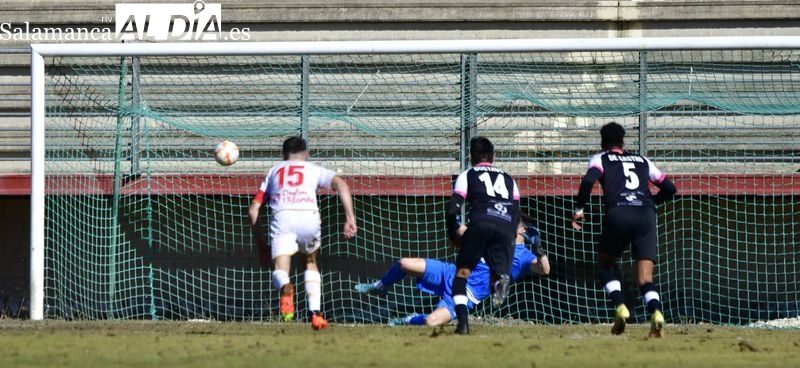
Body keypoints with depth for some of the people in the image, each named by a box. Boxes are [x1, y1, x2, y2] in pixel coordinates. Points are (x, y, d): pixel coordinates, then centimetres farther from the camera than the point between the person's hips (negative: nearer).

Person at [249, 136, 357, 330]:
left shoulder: (274, 171, 32)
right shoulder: (314, 170, 28)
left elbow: (254, 209, 25)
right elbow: (340, 184, 8)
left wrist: (261, 244, 30)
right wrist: (350, 218, 2)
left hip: (282, 217, -1)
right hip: (309, 215, 1)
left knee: (280, 271, -8)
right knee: (311, 262, 27)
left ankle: (286, 288, -45)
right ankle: (315, 312, 15)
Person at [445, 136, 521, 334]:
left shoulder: (467, 175, 22)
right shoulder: (508, 179, 33)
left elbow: (452, 210, 12)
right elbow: (517, 213, 25)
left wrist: (453, 236, 26)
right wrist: (510, 238, 34)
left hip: (481, 224, -2)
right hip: (506, 228, 2)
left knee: (462, 272, 11)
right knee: (499, 270, 7)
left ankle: (462, 321, -6)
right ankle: (502, 278, -33)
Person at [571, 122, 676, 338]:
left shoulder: (600, 159, 19)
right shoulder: (642, 161, 29)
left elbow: (588, 180, -3)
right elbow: (669, 188, 31)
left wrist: (579, 209, 5)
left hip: (619, 213, -2)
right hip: (646, 215, 2)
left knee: (605, 262, 22)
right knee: (645, 277, -1)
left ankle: (620, 306, 1)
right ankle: (655, 311, -30)